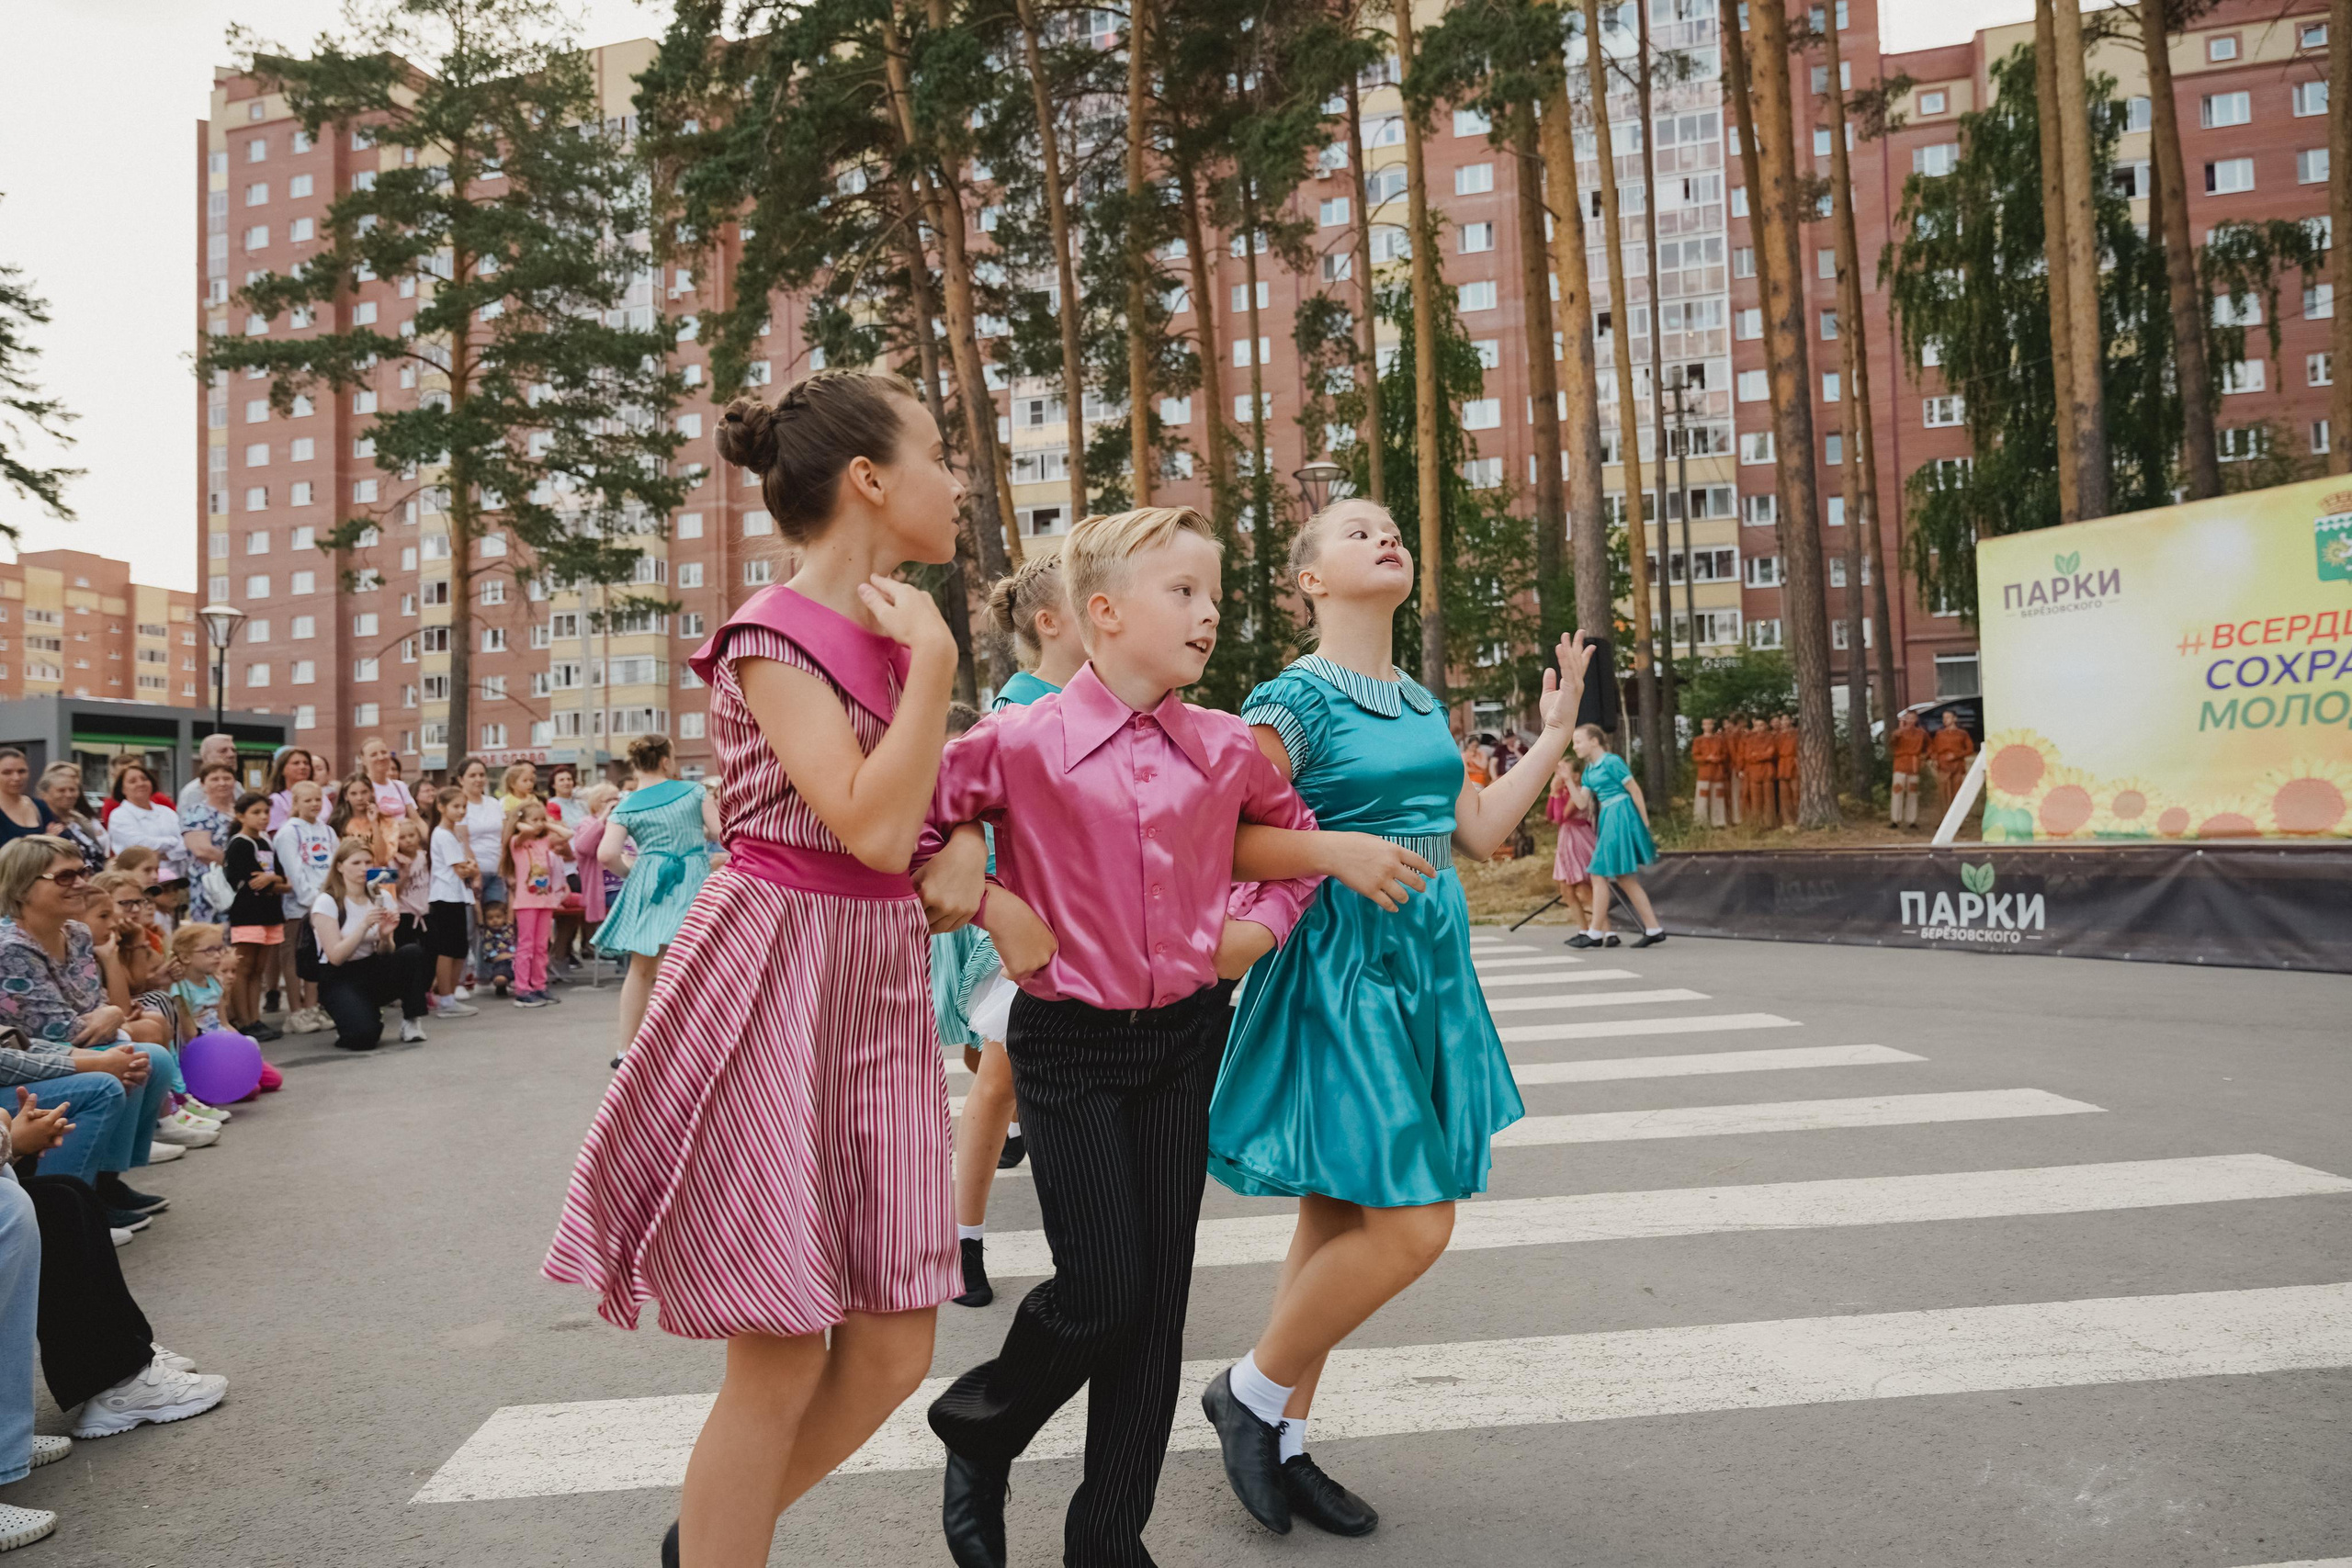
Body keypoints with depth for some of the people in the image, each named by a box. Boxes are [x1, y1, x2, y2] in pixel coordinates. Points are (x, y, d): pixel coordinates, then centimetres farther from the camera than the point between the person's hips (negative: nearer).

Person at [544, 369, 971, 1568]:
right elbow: (873, 827, -23)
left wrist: (977, 888, 3)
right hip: (774, 982, -7)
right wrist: (933, 658, -15)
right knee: (781, 1363, -2)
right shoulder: (773, 634, -11)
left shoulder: (899, 633, 12)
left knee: (890, 1352, 9)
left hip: (883, 987, 8)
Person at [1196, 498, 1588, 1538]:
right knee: (1410, 1225, -11)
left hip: (1427, 965, 8)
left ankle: (1281, 1441, 25)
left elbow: (1479, 833, 16)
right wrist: (1339, 850, -25)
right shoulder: (1296, 699, -10)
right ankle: (1251, 1392, 11)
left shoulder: (1422, 704, 14)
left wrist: (1554, 733, 18)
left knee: (1341, 1217, 12)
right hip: (1341, 966, -8)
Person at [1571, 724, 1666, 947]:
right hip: (1607, 819, 9)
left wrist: (1645, 824, -11)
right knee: (1625, 879, 9)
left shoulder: (1611, 762, -11)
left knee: (1600, 874, -7)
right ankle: (1654, 929, 13)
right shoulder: (1589, 770, 14)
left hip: (1620, 818, -9)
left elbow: (1635, 791, -10)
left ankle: (1595, 933, -2)